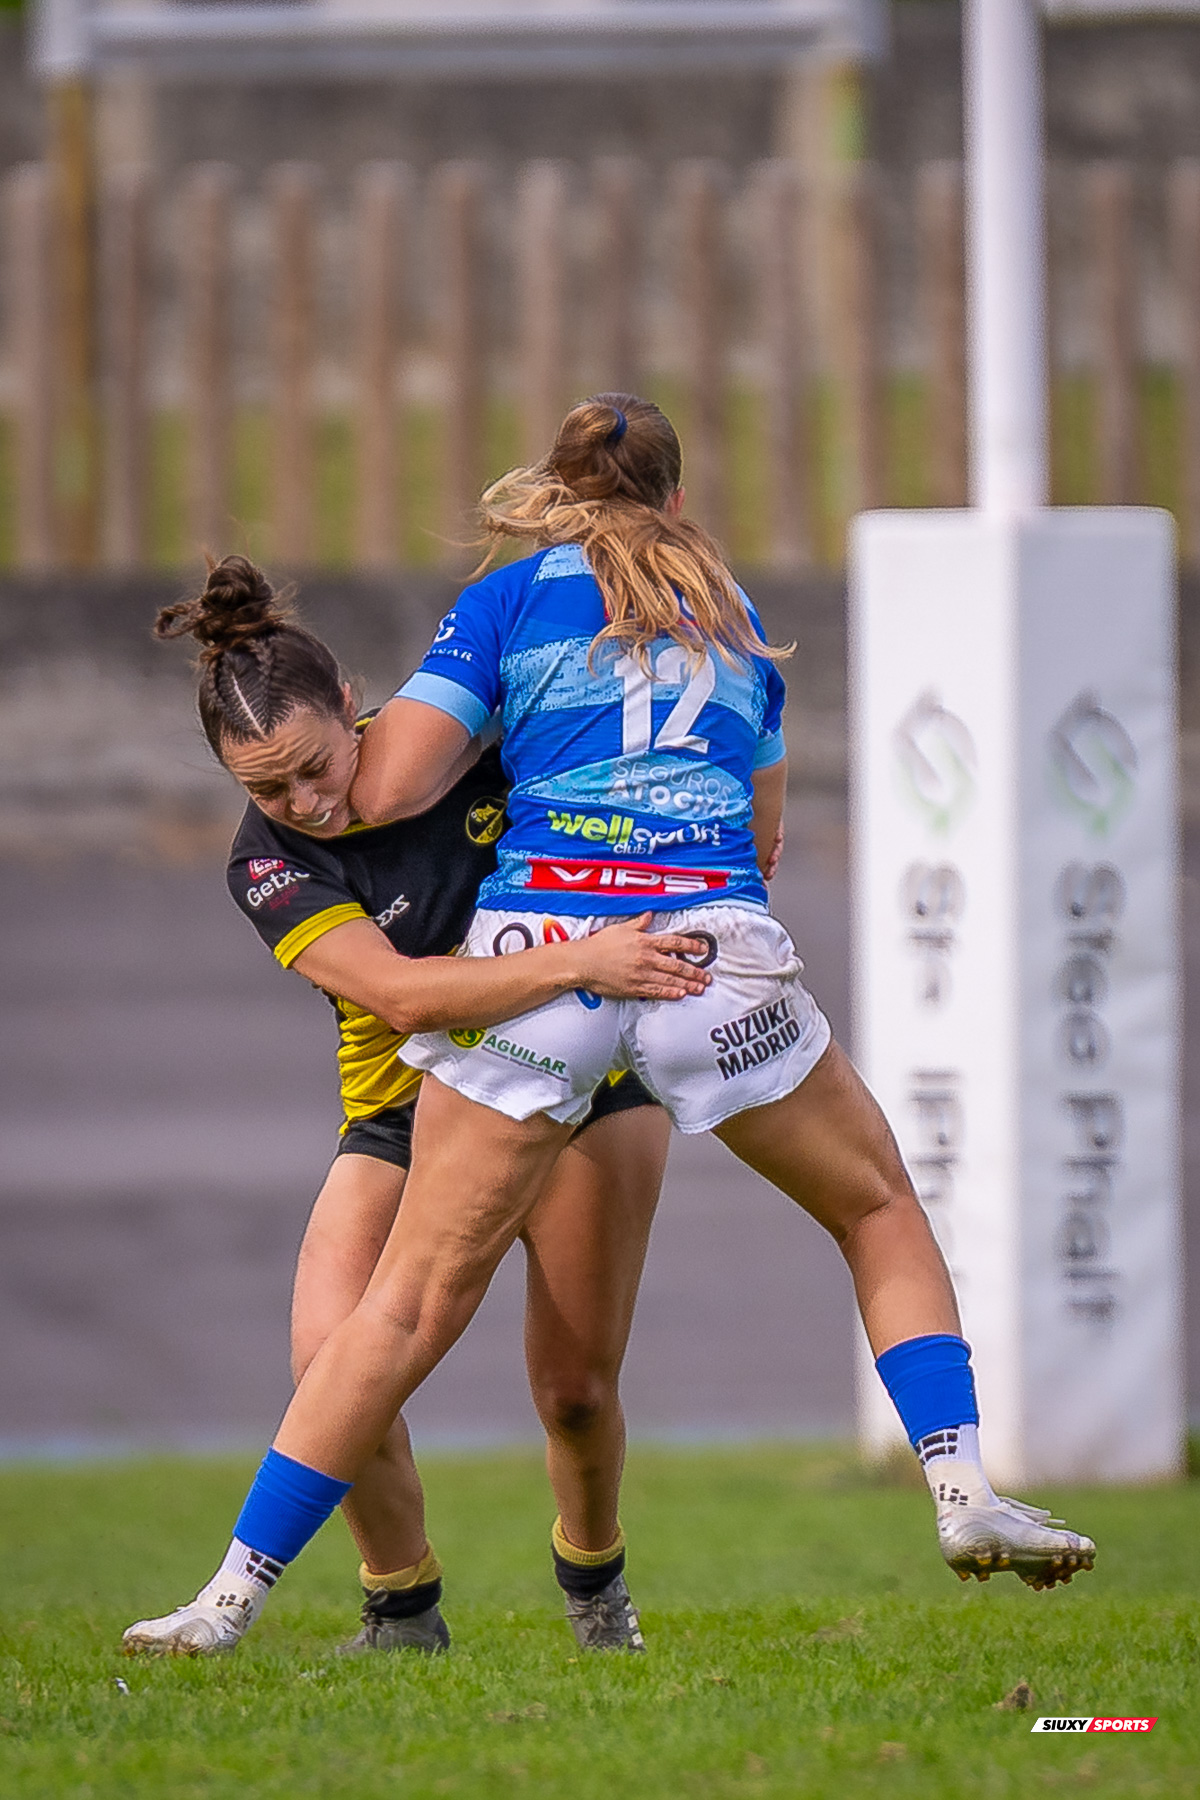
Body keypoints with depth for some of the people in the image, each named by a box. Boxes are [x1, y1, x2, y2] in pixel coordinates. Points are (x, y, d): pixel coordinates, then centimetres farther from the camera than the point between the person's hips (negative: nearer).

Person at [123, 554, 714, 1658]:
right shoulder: (268, 864, -17)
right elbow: (401, 993, -32)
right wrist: (576, 962, -42)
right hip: (405, 1110, 0)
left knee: (576, 1390, -6)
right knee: (334, 1363, -21)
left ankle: (593, 1577, 25)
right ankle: (404, 1610, 1)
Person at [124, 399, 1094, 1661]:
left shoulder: (507, 599, 12)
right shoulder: (733, 615, 23)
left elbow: (385, 792, 2)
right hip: (718, 945, 1)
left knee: (412, 1301, 2)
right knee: (880, 1210, 22)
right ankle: (960, 1490, 7)